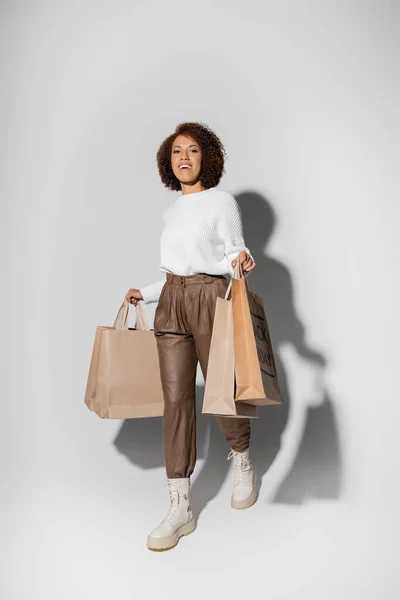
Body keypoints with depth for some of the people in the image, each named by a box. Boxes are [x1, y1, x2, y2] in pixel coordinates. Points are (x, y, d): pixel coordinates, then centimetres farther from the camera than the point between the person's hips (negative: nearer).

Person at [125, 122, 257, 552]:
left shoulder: (222, 201, 2)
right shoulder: (172, 211, 18)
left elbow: (234, 254, -3)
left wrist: (239, 260, -25)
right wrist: (145, 294, 24)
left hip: (210, 298, -5)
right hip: (172, 302, 5)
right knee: (176, 399, -2)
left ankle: (243, 464, 34)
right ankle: (180, 508, 3)